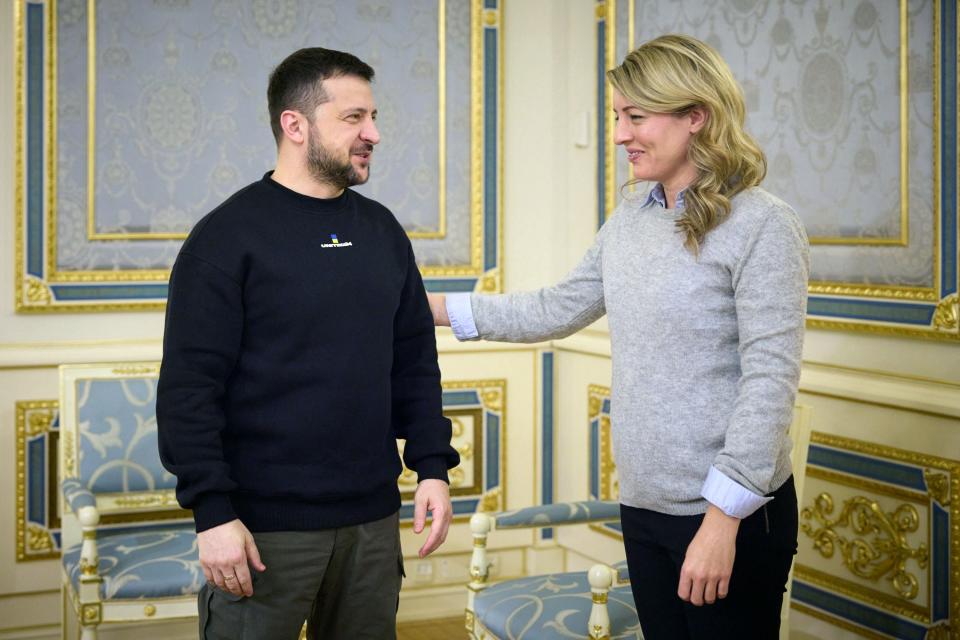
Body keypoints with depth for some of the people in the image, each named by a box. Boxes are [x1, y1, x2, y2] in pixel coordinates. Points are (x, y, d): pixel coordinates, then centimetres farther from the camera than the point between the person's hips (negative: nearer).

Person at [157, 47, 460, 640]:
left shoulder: (382, 230, 10)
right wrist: (213, 513, -16)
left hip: (373, 518, 5)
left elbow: (416, 362, 14)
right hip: (266, 525, -5)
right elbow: (189, 387, -11)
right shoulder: (228, 235, -7)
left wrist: (432, 466, 6)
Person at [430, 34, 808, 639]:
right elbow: (558, 308, 16)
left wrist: (723, 517, -20)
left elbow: (769, 380, -18)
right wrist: (434, 307, 12)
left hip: (730, 509, -6)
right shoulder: (629, 219, 8)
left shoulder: (762, 226, -14)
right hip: (643, 503, 7)